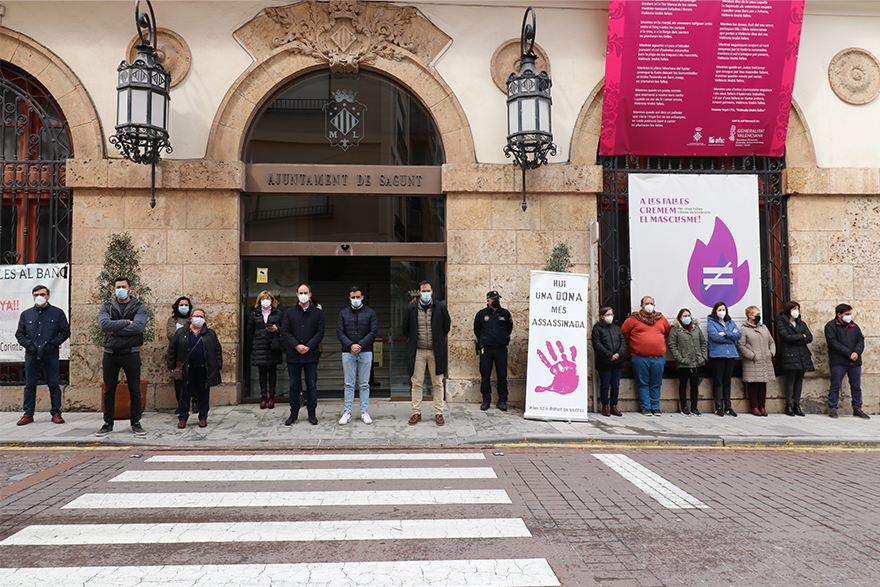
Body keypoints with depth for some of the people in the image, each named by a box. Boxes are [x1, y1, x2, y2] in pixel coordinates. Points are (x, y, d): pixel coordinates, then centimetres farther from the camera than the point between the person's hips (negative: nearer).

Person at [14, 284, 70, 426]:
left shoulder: (58, 313, 5)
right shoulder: (26, 314, 12)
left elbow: (65, 331, 3)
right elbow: (19, 333, 13)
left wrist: (52, 344, -8)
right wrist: (29, 344, -3)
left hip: (51, 355, -2)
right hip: (31, 355, 2)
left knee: (53, 385, 2)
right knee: (30, 385, 6)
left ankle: (56, 413, 9)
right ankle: (28, 414, 15)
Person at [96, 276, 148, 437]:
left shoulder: (140, 308, 2)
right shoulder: (106, 307, 8)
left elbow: (138, 326, -16)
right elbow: (104, 324, -12)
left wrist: (115, 330, -13)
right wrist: (126, 322, -14)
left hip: (131, 354, -2)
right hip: (110, 354, 2)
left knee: (135, 391, 4)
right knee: (109, 391, 8)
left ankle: (136, 423, 15)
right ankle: (108, 424, 19)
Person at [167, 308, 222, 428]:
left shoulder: (210, 334, 9)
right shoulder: (181, 333, 7)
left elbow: (218, 350, 9)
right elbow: (172, 349, 10)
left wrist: (218, 366, 1)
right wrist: (171, 366, 4)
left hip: (204, 370, 1)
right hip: (187, 370, 0)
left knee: (203, 394, 7)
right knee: (185, 394, 3)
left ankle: (203, 417, 18)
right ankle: (182, 418, 14)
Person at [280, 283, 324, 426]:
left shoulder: (317, 313, 6)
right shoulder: (289, 313, 9)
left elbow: (320, 332, 0)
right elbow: (285, 332, 2)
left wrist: (308, 346, -12)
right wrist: (296, 345, -11)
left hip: (311, 355, -1)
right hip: (293, 355, 1)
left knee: (311, 385, 4)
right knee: (294, 386, 7)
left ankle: (312, 414, 14)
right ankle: (294, 414, 17)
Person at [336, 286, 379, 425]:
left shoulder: (370, 312, 6)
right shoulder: (343, 313, 9)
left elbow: (374, 332, -2)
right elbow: (339, 332, 1)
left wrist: (360, 345, -12)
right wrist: (351, 345, -14)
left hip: (365, 352, 0)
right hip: (348, 352, 1)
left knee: (364, 384, 5)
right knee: (349, 384, 3)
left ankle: (364, 412, 11)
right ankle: (347, 412, 8)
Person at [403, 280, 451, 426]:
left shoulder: (440, 308, 1)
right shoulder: (411, 308, 3)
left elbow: (446, 328, 11)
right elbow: (406, 330, 12)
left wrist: (439, 343, 11)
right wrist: (413, 342, 10)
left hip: (436, 351, 0)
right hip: (417, 352, 0)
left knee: (437, 383, 5)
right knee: (416, 383, 4)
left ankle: (439, 413, 13)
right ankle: (416, 413, 13)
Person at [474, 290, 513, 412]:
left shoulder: (505, 314, 5)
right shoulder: (481, 314, 3)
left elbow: (509, 328, 20)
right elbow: (476, 330, 17)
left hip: (501, 349, 0)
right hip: (486, 349, 0)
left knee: (502, 375, 2)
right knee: (485, 375, 2)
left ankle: (502, 401, 10)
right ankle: (486, 400, 12)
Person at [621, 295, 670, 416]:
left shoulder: (661, 319, 12)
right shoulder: (633, 319, 1)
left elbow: (667, 333, 26)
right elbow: (623, 333, 9)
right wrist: (631, 344, 14)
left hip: (658, 358, 3)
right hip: (640, 358, -3)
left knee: (656, 384, 7)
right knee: (643, 384, 1)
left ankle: (656, 408, 16)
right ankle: (646, 407, 8)